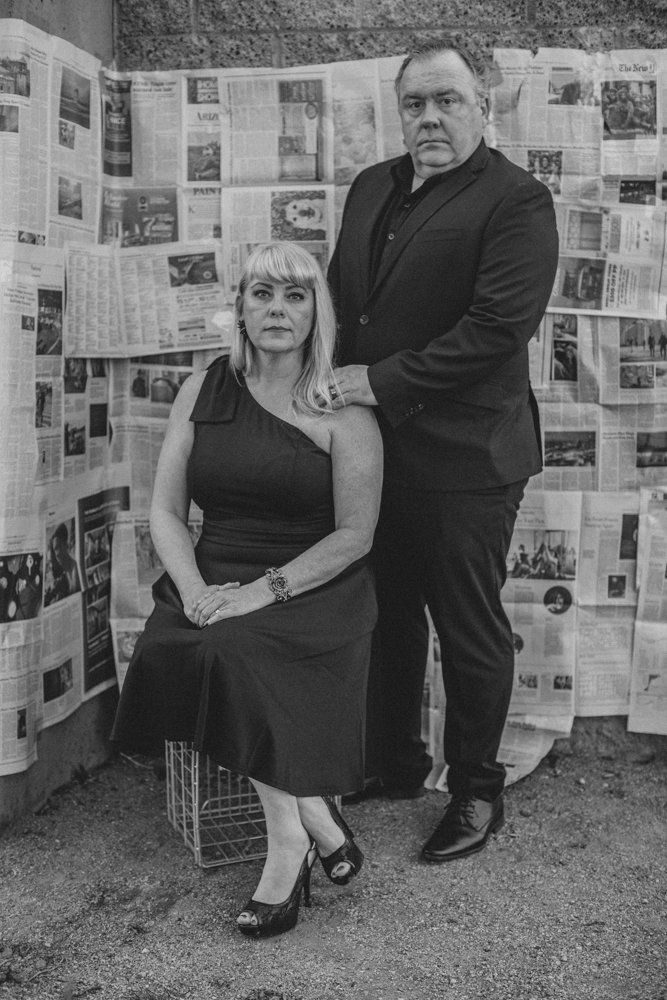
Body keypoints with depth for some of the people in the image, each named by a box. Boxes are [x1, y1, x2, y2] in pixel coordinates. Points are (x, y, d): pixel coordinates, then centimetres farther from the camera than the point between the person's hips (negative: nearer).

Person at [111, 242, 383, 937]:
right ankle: (315, 822, -15)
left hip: (313, 588, -4)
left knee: (226, 654, -30)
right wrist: (195, 590, -11)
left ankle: (288, 839, -14)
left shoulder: (343, 411, -2)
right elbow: (165, 510, 7)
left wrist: (264, 591, -19)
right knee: (170, 647, -27)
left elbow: (354, 536, -7)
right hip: (215, 581, 4)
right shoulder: (203, 392, 10)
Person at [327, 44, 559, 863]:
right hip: (374, 444, 7)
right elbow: (340, 294, 18)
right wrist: (338, 378, 1)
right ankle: (393, 764, 37)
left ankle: (476, 793, 25)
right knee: (388, 617, 19)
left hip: (462, 456, -7)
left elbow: (498, 326, -20)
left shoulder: (515, 200, -11)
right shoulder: (372, 187, 13)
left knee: (470, 633, 7)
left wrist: (382, 382, -20)